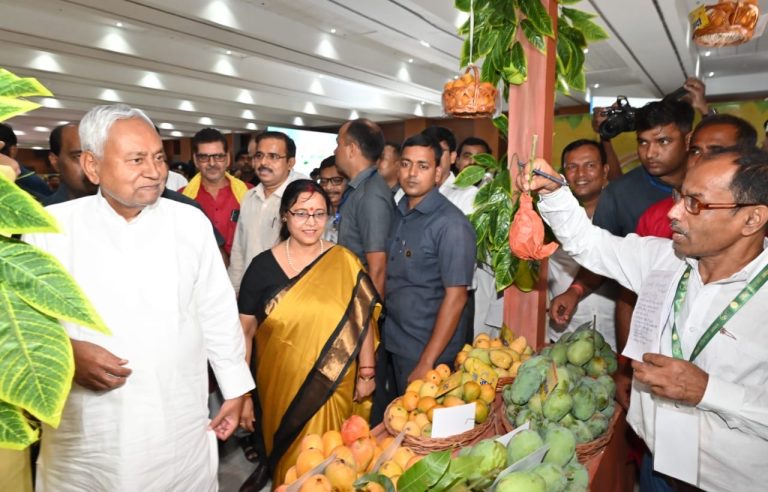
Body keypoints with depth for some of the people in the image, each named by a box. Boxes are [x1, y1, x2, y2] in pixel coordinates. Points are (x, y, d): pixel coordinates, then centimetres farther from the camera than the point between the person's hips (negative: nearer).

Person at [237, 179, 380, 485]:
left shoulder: (344, 262, -6)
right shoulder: (263, 266, -4)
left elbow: (363, 319, 0)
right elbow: (245, 331, -2)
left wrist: (366, 373, 1)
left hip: (334, 388, 0)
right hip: (280, 388, 1)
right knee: (290, 463, 18)